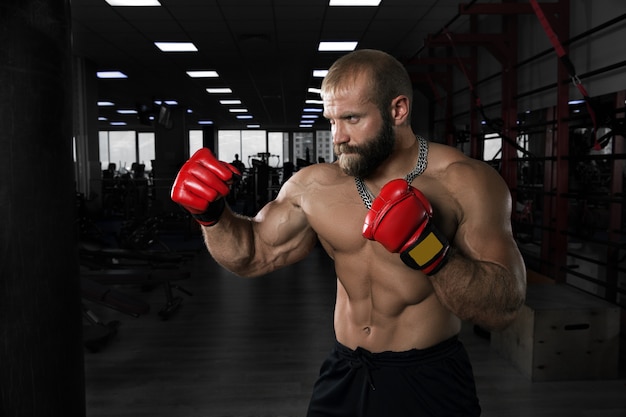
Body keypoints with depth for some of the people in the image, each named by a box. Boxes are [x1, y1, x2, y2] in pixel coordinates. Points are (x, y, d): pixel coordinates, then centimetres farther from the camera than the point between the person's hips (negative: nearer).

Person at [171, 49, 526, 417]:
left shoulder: (465, 183, -14)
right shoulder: (313, 187, -5)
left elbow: (504, 310, -16)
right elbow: (253, 255, 7)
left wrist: (427, 249, -31)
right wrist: (212, 214, -11)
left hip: (430, 383, -3)